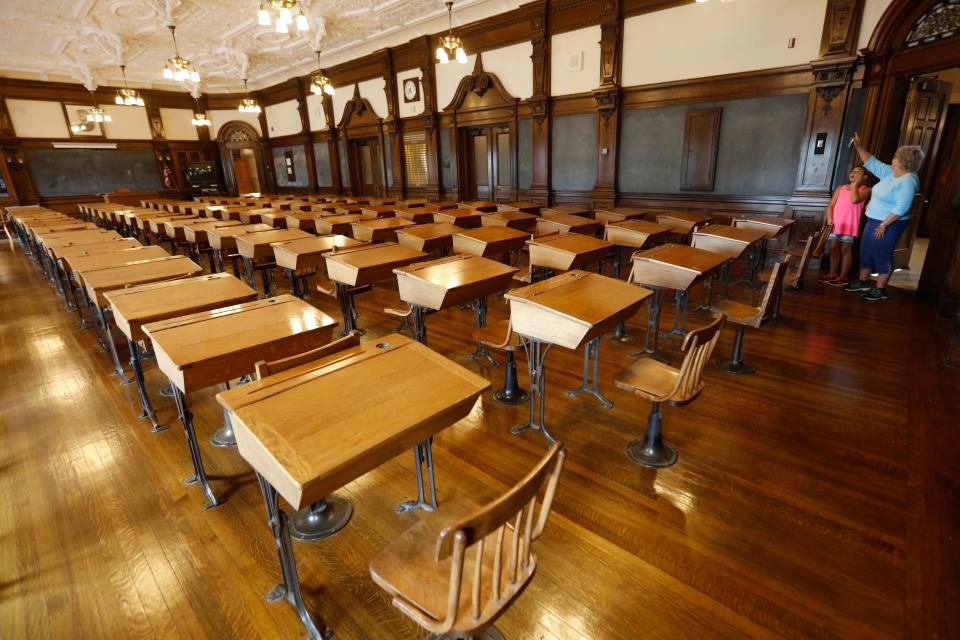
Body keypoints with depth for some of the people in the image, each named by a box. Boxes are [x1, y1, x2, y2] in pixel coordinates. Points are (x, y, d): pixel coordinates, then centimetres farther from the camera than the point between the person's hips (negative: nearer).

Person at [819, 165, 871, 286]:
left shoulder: (865, 189, 0)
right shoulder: (841, 188, 13)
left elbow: (855, 200, -19)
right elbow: (831, 205, 9)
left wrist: (855, 184, -8)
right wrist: (829, 221, -4)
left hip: (850, 225, -4)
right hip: (835, 224, 4)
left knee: (845, 250, 1)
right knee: (834, 248, 8)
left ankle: (843, 277, 6)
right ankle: (832, 274, 17)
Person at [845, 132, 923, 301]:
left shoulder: (907, 181, -20)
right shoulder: (890, 172, 5)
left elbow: (901, 208, -24)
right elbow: (872, 163, 13)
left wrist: (884, 225, -23)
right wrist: (859, 147, 6)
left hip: (889, 224, -9)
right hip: (873, 221, 9)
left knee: (882, 255, -2)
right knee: (865, 251, 14)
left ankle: (880, 290, 9)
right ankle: (863, 283, 27)